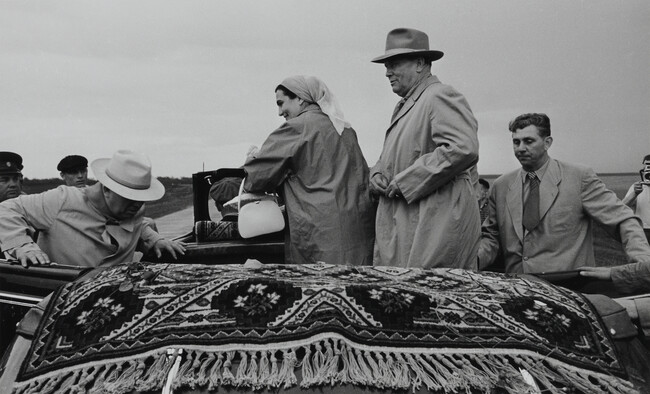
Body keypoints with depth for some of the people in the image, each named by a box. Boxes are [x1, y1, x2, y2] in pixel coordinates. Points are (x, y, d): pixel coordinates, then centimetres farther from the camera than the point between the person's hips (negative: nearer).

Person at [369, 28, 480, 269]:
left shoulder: (440, 97, -9)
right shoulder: (404, 106, 23)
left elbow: (464, 149, -24)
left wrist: (405, 181, -19)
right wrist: (377, 174, 6)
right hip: (401, 224, 9)